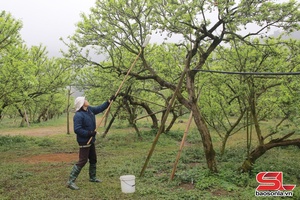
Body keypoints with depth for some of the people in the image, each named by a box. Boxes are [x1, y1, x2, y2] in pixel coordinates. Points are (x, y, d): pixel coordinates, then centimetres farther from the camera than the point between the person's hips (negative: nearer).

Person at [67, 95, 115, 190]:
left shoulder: (89, 109, 4)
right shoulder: (78, 115, -23)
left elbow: (99, 108, 19)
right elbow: (77, 129, -27)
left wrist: (109, 101, 14)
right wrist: (89, 133, -27)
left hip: (91, 141, 10)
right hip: (84, 142, -10)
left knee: (93, 159, 20)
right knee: (82, 161, -11)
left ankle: (92, 177, 37)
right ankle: (71, 181, -4)